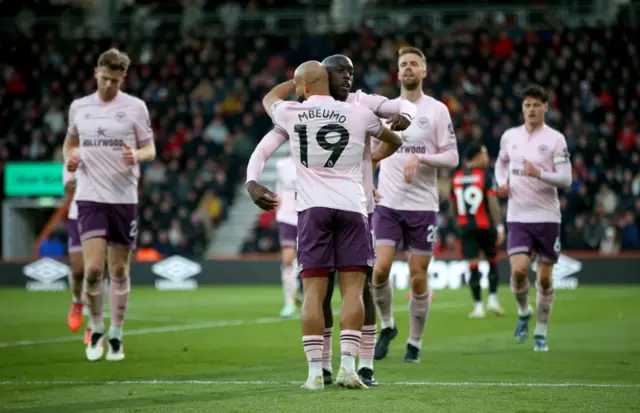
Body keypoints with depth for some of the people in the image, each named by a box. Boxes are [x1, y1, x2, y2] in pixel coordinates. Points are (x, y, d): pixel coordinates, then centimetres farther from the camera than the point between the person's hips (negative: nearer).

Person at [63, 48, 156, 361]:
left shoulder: (135, 107, 0)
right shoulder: (79, 107, 7)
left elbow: (150, 149, 3)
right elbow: (70, 141, 22)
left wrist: (137, 156, -19)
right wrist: (69, 158, 0)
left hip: (124, 197, 0)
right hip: (90, 197, 0)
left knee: (119, 270, 5)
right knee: (93, 268, -13)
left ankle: (116, 336, 18)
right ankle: (96, 330, 7)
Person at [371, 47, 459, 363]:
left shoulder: (437, 110, 0)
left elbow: (451, 158, -4)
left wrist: (420, 158, -19)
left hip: (423, 205, -2)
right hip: (388, 203, 2)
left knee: (418, 277, 0)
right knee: (380, 269, -12)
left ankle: (415, 343, 14)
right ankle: (387, 326, 13)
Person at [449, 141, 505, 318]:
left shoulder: (456, 177, 7)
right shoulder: (486, 176, -8)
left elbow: (453, 206, 14)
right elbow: (493, 204, -13)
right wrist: (500, 227, -11)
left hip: (465, 226, 3)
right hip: (485, 224, -3)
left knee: (473, 267, 1)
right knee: (493, 261, 14)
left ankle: (478, 306, -1)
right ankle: (493, 299, 8)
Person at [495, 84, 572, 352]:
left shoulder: (555, 139, -4)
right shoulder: (509, 136, 6)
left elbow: (566, 179, -9)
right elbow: (501, 162, 26)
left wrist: (539, 173, -25)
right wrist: (501, 183, 6)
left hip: (547, 217, -2)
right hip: (517, 217, 2)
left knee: (545, 277, 3)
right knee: (519, 269, -16)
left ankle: (541, 333, 17)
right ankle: (523, 312, 14)